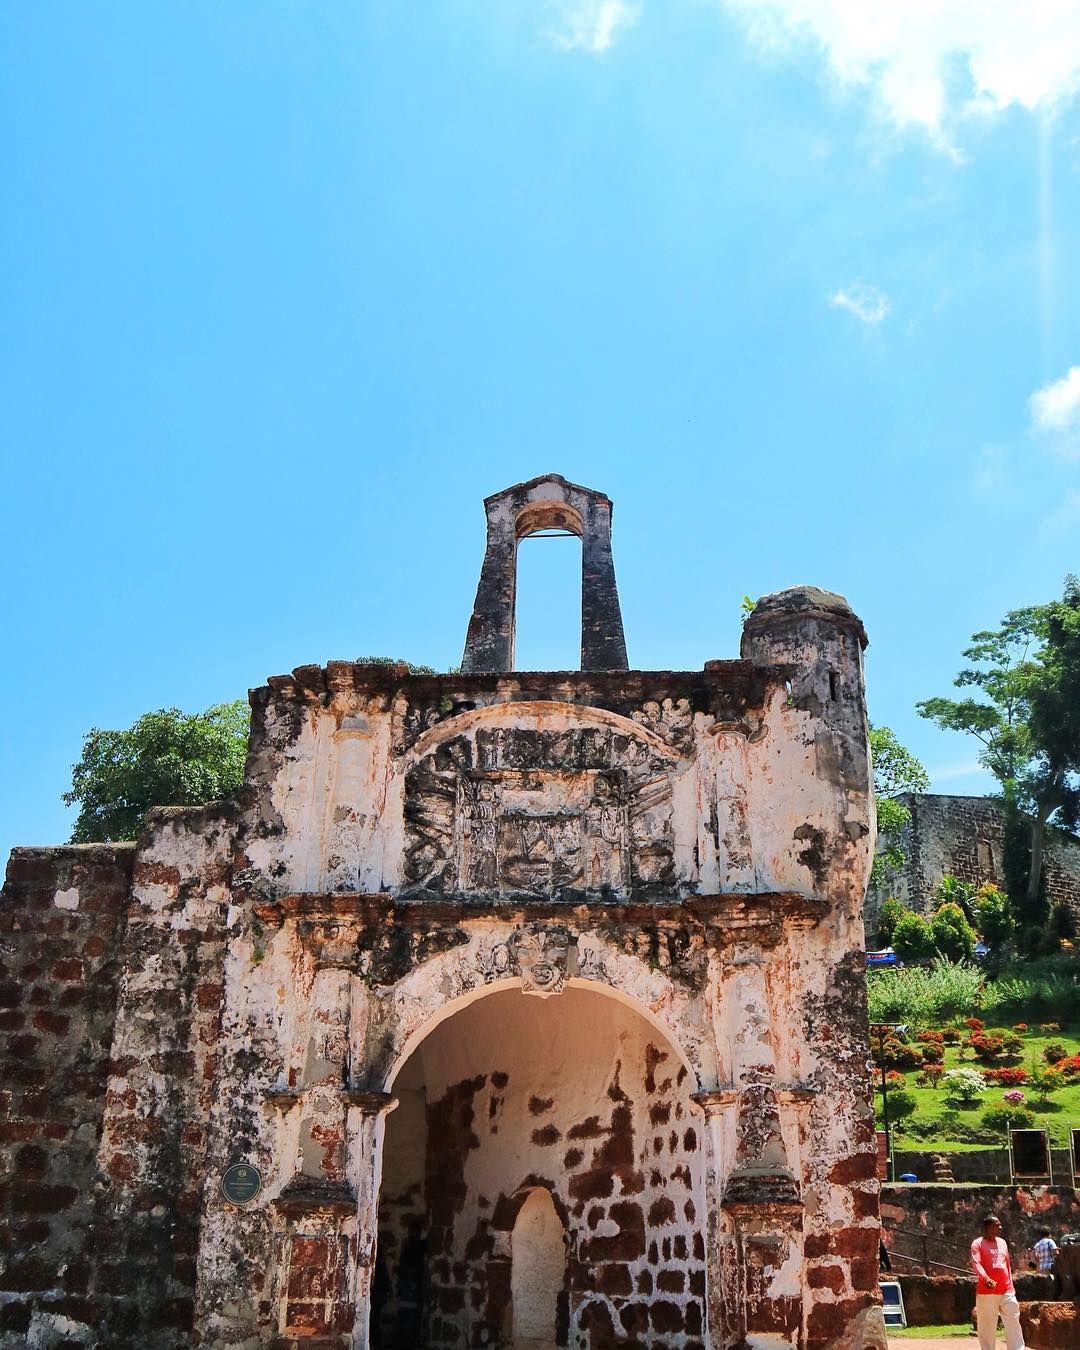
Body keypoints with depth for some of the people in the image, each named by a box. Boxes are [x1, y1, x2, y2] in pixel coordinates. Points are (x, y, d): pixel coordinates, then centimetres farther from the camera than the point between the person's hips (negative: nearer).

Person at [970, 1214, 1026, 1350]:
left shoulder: (1002, 1242, 15)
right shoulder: (978, 1244, -5)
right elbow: (976, 1263, -20)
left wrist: (1011, 1286, 18)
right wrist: (985, 1278, -38)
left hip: (1006, 1292, 5)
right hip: (986, 1293, -5)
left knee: (1014, 1323, 2)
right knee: (987, 1327, -1)